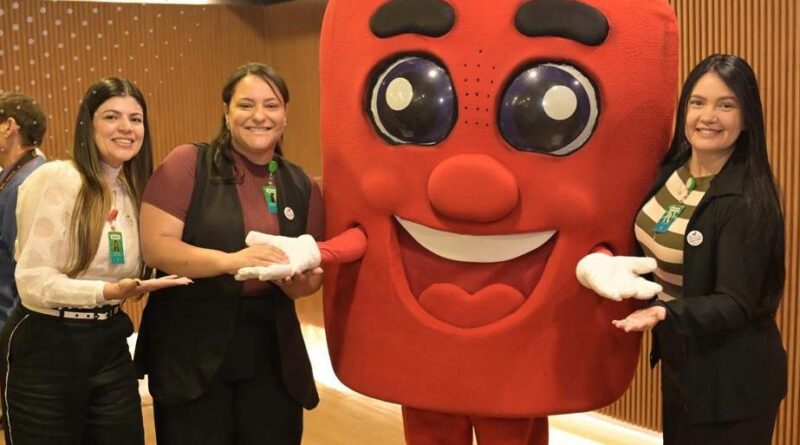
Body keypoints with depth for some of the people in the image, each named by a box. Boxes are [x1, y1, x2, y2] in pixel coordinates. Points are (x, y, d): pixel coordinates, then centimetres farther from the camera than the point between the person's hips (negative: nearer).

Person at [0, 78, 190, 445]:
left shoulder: (134, 190, 9)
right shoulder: (54, 179, -14)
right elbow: (33, 283, -18)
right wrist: (107, 291, -29)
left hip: (109, 346, 7)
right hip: (45, 349, -6)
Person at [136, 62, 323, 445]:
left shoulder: (301, 187, 8)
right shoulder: (188, 164, -6)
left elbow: (314, 274, 13)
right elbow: (155, 247, -13)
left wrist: (299, 281, -10)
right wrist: (229, 260, -26)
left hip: (272, 350, 4)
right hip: (192, 348, -4)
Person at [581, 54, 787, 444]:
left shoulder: (748, 201, -23)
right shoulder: (670, 172, 0)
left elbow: (735, 304, -24)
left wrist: (666, 313, -38)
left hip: (730, 381, -7)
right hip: (677, 360, 7)